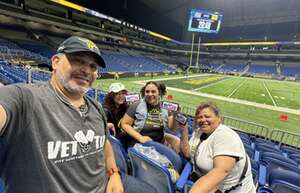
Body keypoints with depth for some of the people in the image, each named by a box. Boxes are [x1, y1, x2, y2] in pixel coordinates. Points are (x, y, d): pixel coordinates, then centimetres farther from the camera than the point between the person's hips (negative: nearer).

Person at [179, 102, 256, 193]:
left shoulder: (225, 136, -21)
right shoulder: (199, 131, 1)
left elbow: (221, 171, -33)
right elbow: (187, 154, 1)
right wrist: (184, 133, -11)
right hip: (202, 180, 6)